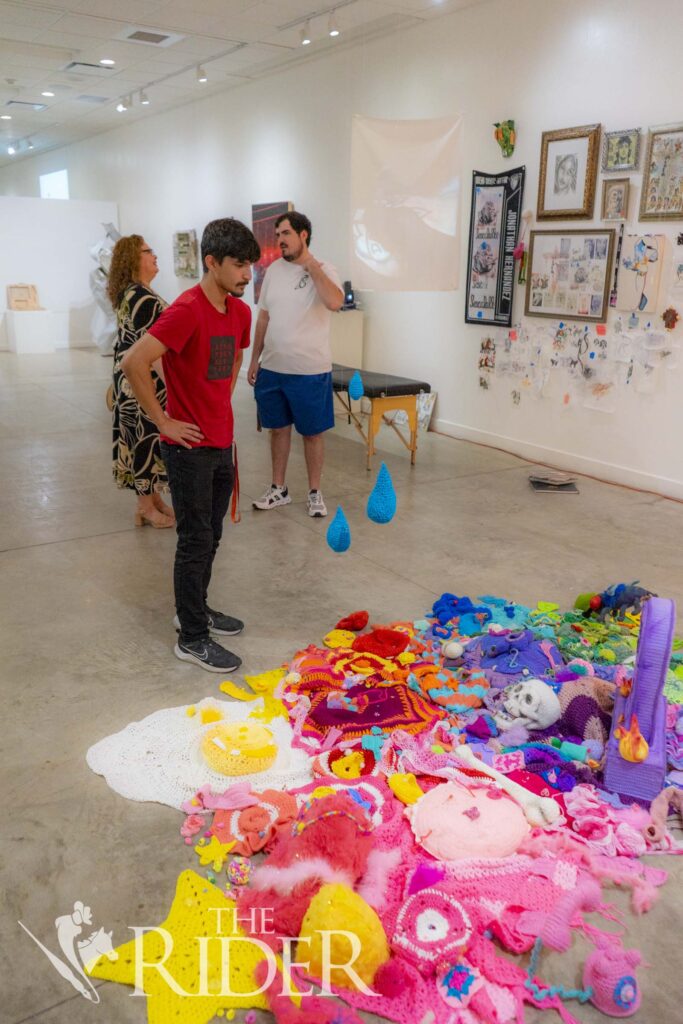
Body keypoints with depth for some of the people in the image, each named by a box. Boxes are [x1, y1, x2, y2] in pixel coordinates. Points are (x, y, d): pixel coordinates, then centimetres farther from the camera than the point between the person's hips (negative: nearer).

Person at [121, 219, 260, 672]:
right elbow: (134, 362, -25)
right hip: (190, 446, -8)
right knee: (196, 542, 0)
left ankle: (196, 608, 36)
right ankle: (192, 638, 13)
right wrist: (164, 420, -19)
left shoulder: (241, 311, 6)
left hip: (222, 443, 8)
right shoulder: (187, 310, -20)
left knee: (211, 536, 18)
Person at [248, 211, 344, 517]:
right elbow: (264, 318, 13)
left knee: (312, 432, 6)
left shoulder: (323, 270, -8)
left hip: (309, 370, -5)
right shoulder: (273, 270, 8)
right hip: (271, 368, 5)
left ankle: (314, 492, 20)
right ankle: (279, 489, 27)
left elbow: (335, 302, -29)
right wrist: (254, 360, 11)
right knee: (278, 428, 14)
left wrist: (310, 263, -22)